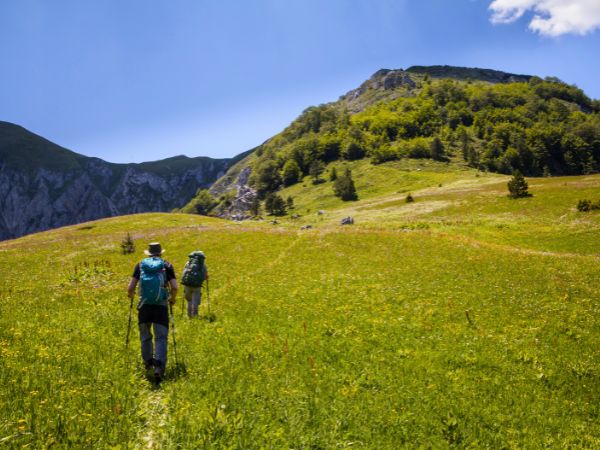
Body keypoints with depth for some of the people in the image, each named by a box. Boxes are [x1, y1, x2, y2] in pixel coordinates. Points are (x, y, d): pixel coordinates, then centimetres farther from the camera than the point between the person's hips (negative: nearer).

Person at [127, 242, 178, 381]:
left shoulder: (140, 265, 9)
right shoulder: (167, 265, 6)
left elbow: (130, 288, 2)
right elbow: (174, 287, -5)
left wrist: (131, 295, 24)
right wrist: (172, 299, 14)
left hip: (144, 306, 2)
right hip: (161, 307, -1)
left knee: (145, 336, 19)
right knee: (161, 337, 0)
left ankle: (148, 362, 32)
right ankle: (159, 366, -17)